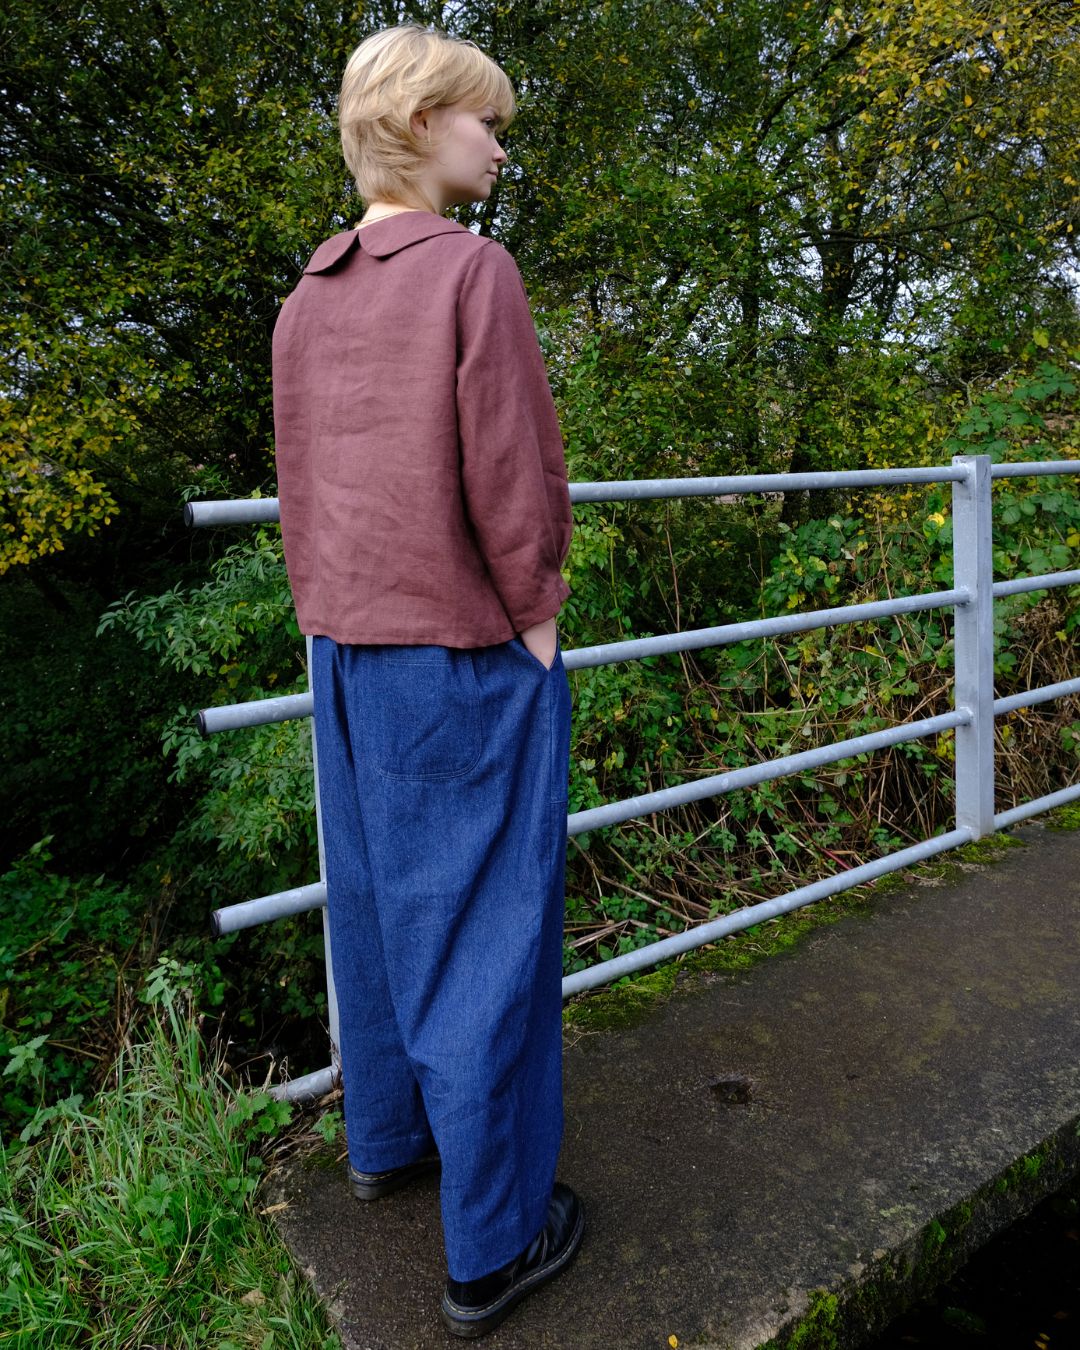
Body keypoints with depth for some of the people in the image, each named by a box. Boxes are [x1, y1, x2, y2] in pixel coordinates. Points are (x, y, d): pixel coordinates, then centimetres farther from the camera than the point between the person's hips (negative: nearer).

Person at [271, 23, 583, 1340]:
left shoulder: (305, 302, 9)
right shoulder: (472, 270, -12)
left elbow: (301, 496, 10)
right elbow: (515, 485, -17)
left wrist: (339, 630, 16)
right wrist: (535, 627, -4)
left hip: (350, 654, 8)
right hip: (467, 656, -7)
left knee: (374, 898, 19)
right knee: (484, 930, 3)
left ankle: (385, 1133, 40)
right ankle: (491, 1242, 18)